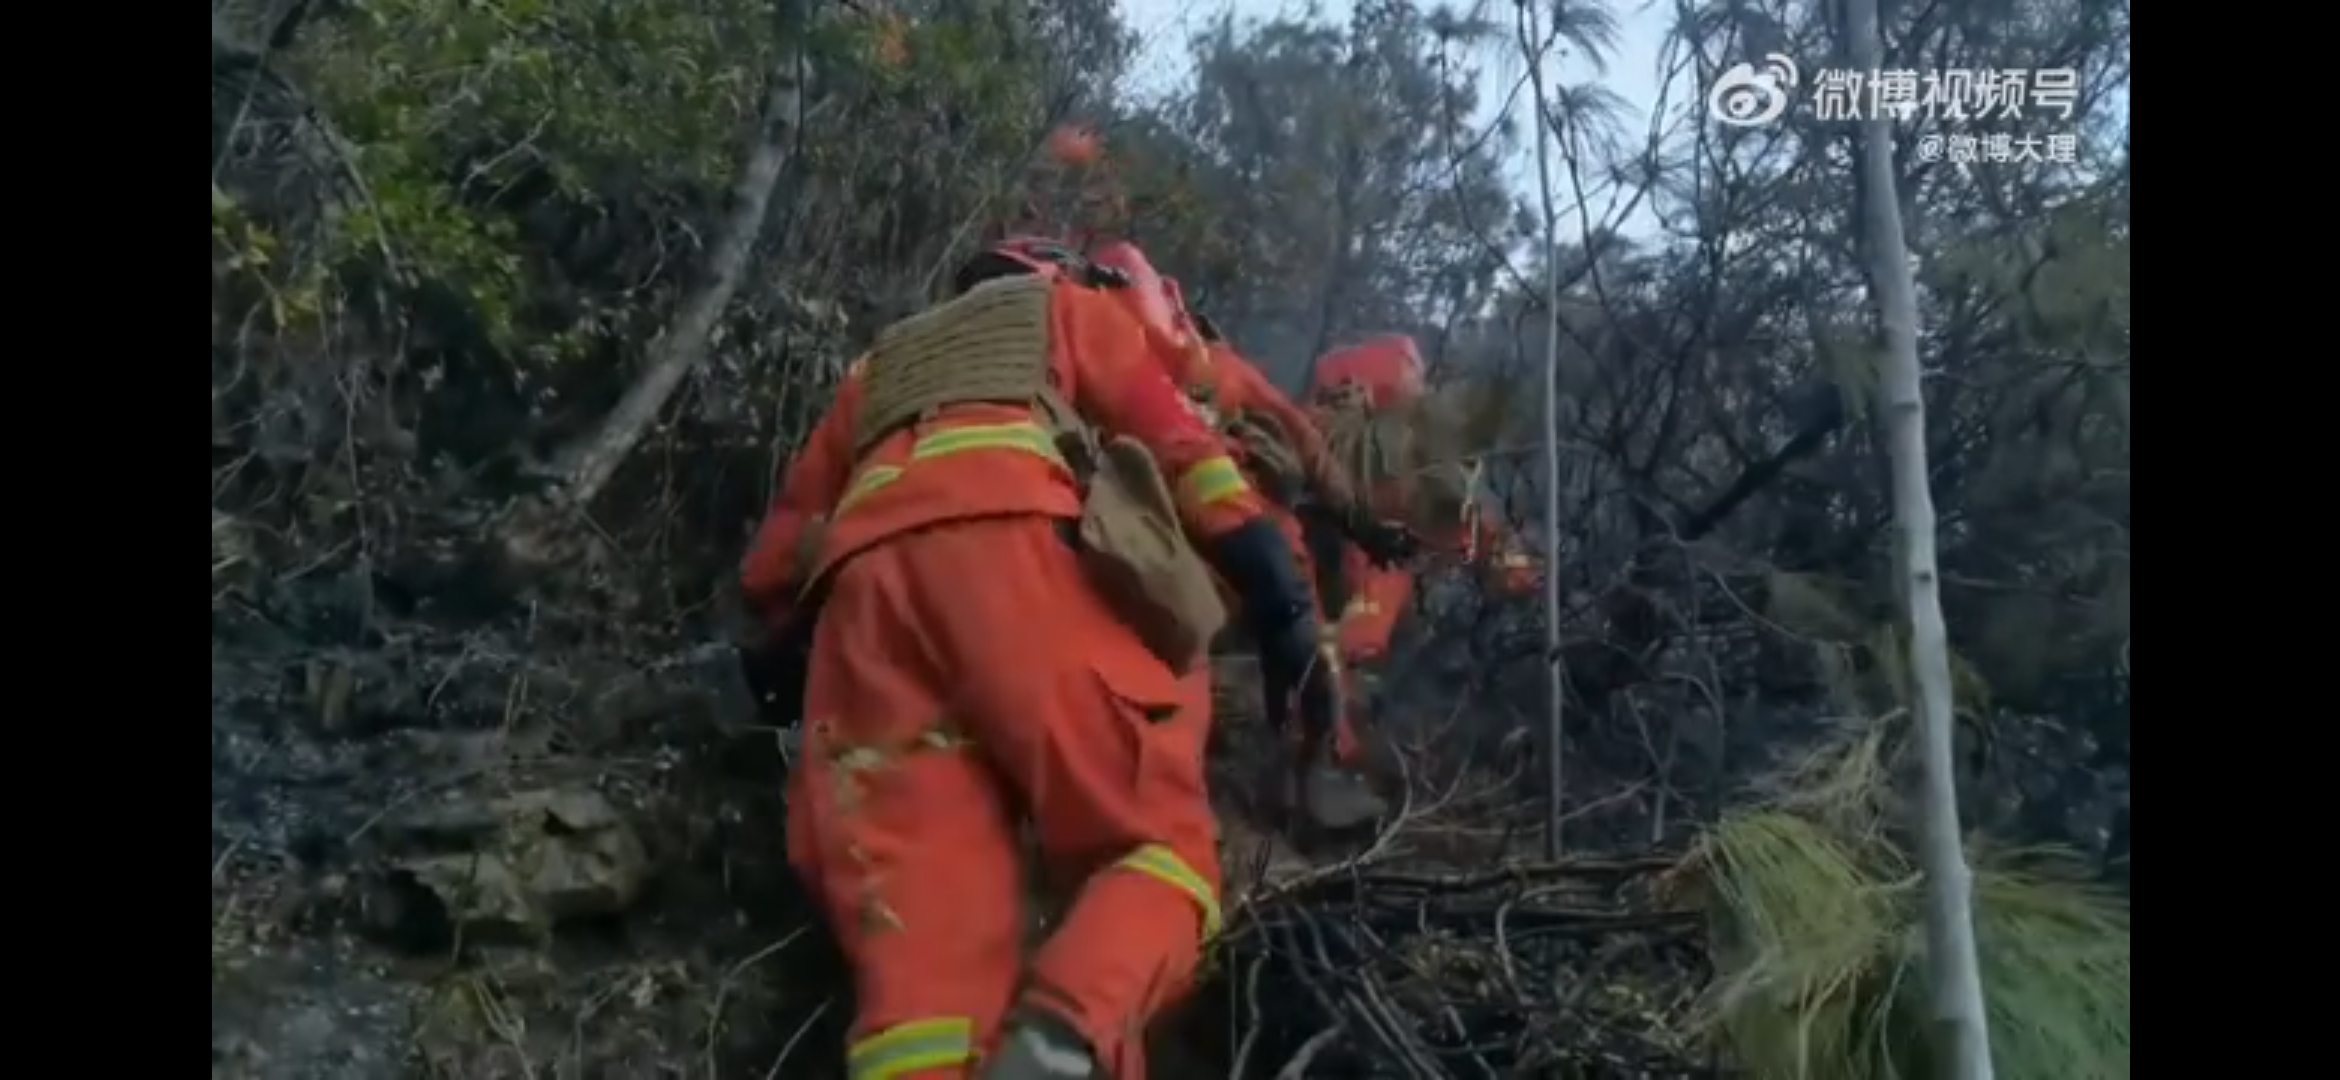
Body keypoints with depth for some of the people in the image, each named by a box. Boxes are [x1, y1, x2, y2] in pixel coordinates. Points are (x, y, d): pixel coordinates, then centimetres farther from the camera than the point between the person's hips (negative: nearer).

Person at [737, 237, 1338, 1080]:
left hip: (864, 577, 4)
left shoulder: (882, 362, 44)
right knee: (1162, 841, -7)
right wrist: (1278, 597, 7)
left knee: (920, 925, -8)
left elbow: (775, 560, 37)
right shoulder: (1069, 309, 32)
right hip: (1004, 539, -4)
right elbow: (1175, 438, 13)